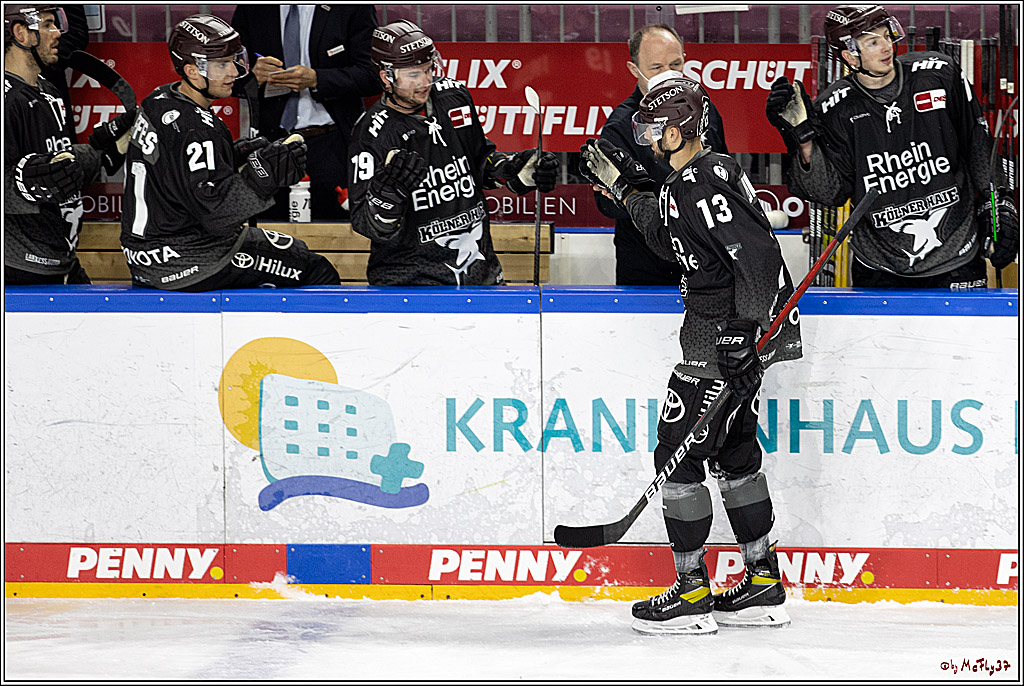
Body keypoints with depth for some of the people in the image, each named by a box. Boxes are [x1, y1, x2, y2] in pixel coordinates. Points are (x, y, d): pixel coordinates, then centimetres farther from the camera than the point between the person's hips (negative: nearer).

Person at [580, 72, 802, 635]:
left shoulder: (705, 183, -21)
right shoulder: (685, 180, 12)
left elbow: (757, 256, -27)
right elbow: (669, 241, 27)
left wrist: (744, 340, -27)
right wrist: (626, 187, 21)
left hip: (729, 335, -11)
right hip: (734, 329, 11)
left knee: (678, 453, -5)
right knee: (733, 454, 16)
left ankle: (691, 594, -1)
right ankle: (763, 587, 20)